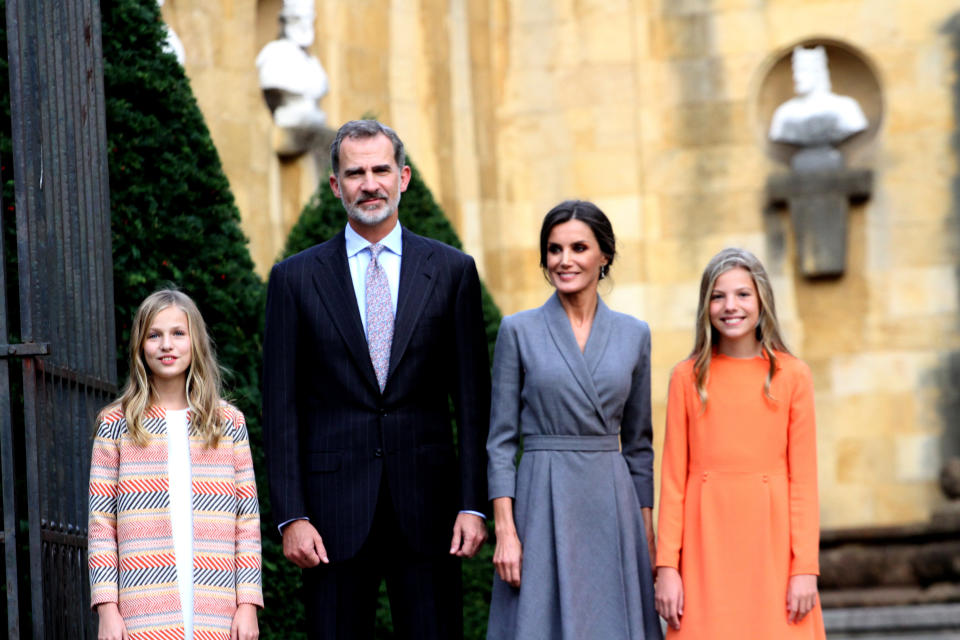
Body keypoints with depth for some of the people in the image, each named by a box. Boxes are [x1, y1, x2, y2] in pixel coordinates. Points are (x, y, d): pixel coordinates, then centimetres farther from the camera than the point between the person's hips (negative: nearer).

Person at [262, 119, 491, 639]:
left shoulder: (452, 271, 8)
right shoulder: (295, 279, 6)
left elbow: (472, 398, 6)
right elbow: (281, 407, 3)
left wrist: (473, 503, -1)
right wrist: (291, 516, -5)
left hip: (427, 503, 0)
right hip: (334, 507, 0)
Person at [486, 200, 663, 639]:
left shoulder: (633, 334, 9)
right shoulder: (519, 331, 1)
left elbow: (638, 443, 13)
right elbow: (501, 440, 0)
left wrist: (647, 533, 7)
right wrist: (504, 530, -9)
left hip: (612, 507, 2)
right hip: (543, 508, -2)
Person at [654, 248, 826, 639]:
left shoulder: (792, 376, 4)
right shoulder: (687, 378, 6)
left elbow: (803, 478, 1)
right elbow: (673, 478, 4)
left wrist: (806, 568, -6)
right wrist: (666, 566, -3)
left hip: (771, 541, 0)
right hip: (707, 544, 1)